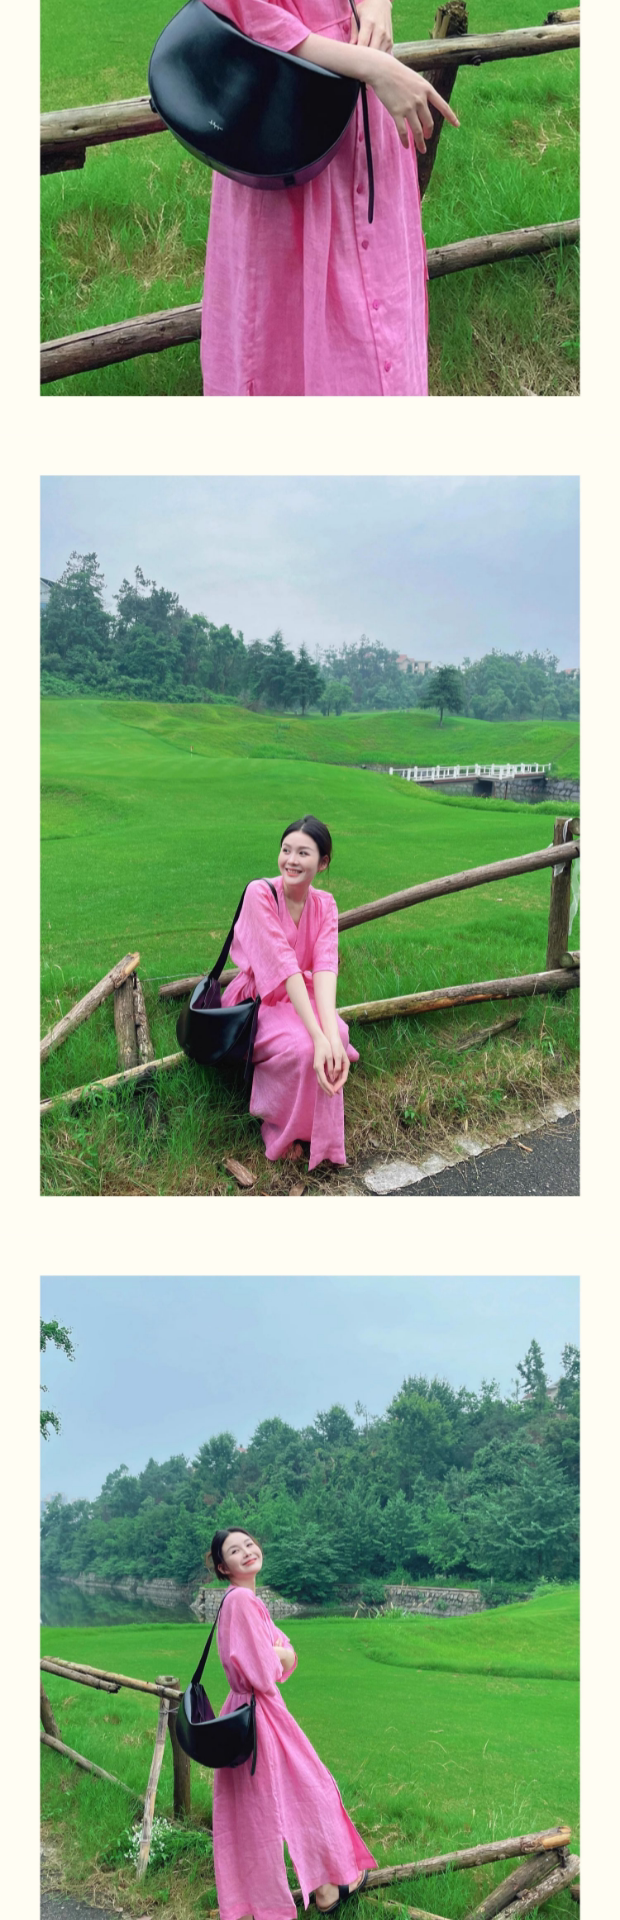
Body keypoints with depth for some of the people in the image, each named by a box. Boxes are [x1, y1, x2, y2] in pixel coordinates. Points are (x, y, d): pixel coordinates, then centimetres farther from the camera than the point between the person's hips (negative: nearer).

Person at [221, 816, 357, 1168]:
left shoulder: (324, 904, -3)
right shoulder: (260, 893, -18)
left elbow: (325, 968, -19)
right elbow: (284, 965, -27)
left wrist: (332, 1035, -37)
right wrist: (319, 1036, -37)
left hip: (301, 998, 4)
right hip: (258, 1002, -4)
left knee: (336, 1037, -30)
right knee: (304, 1047, -34)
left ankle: (321, 1136, -10)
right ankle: (278, 1126, -8)